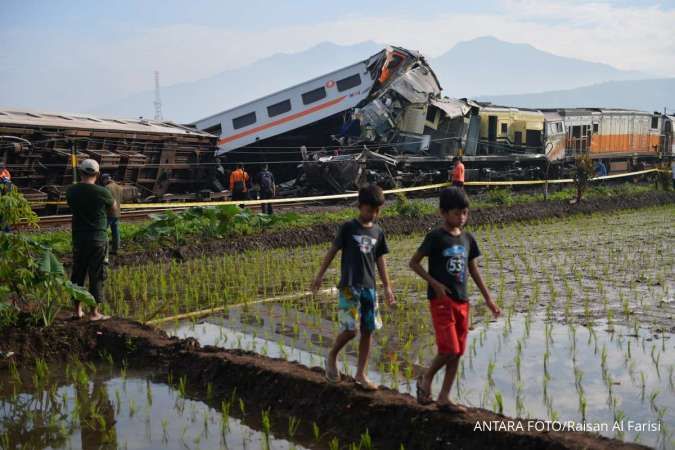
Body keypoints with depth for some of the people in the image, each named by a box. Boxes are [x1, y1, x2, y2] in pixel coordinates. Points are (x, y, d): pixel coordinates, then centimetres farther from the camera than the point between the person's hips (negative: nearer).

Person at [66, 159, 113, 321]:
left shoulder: (71, 191, -3)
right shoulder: (101, 192, -13)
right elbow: (113, 206, 5)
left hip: (78, 238, 4)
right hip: (98, 239, -4)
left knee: (78, 273, 15)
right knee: (97, 275, 3)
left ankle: (78, 310, 21)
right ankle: (95, 312, 7)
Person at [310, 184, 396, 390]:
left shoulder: (378, 232, 8)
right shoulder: (348, 227, -5)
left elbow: (380, 260, 14)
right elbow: (332, 251, -1)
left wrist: (387, 286, 13)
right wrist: (320, 275, -2)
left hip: (369, 288, 5)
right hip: (349, 286, -5)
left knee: (368, 331, 5)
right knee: (350, 329, -13)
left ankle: (361, 374, 15)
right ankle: (332, 356, 15)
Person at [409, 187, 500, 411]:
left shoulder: (468, 239, 8)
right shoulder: (435, 237, -10)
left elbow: (473, 269, 16)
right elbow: (414, 262, -6)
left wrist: (488, 299, 15)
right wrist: (435, 284, -15)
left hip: (462, 301, 6)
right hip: (441, 301, -6)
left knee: (458, 352, 7)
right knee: (449, 350, -13)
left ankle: (444, 397, 17)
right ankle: (426, 378, 14)